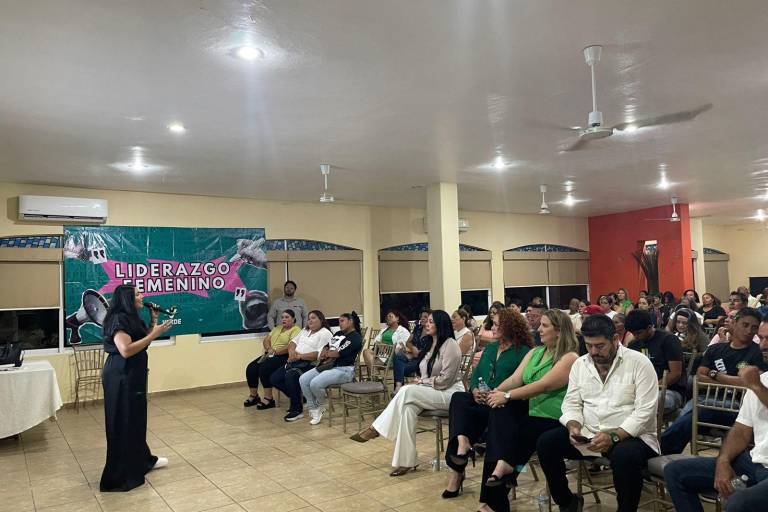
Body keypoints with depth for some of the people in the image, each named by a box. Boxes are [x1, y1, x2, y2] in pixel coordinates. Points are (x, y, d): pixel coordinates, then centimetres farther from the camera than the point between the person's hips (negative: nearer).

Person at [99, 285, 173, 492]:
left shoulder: (131, 318, 11)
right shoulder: (119, 319, -19)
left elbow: (143, 340, 18)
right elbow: (126, 350, -28)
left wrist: (153, 321, 8)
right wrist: (154, 334, -25)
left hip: (133, 375, 10)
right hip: (121, 377, -10)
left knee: (136, 419, 20)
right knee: (122, 423, 0)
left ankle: (143, 460, 35)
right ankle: (120, 476, 10)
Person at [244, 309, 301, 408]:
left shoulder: (296, 330, -3)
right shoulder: (278, 328, 24)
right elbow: (266, 340, 15)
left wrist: (275, 352, -19)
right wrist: (269, 349, -6)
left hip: (283, 356, -8)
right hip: (270, 355, 8)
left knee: (264, 368, -30)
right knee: (250, 368, -10)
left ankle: (269, 399, -18)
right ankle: (254, 396, 8)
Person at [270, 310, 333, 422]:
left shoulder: (325, 333, -6)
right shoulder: (305, 330, 23)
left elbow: (319, 354, -17)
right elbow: (293, 342, 20)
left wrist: (300, 356, -18)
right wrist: (291, 351, -3)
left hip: (310, 364, -9)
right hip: (295, 362, 9)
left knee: (290, 376, -34)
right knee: (274, 378, -4)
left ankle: (297, 410, -18)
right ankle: (296, 397, 12)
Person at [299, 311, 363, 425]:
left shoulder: (355, 338, -7)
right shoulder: (338, 334, 22)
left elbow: (340, 353, -15)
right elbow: (326, 347, 16)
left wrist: (326, 353, 1)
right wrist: (323, 354, -6)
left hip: (344, 370, -9)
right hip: (328, 366, 9)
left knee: (315, 383, -28)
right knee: (303, 379, -9)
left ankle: (322, 405, 3)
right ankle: (313, 409, -1)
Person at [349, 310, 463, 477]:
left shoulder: (450, 344, -11)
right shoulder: (432, 344, 16)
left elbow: (445, 379, -17)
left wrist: (421, 383, -11)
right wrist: (419, 383, -4)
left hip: (450, 393, -7)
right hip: (433, 392, 7)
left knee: (407, 391, -29)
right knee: (409, 407, -25)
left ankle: (376, 429, -21)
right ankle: (407, 461, -25)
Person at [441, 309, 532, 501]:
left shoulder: (523, 352, -2)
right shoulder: (490, 348, 21)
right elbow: (476, 374, 17)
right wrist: (475, 390, -4)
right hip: (480, 398, 6)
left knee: (464, 412, -27)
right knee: (458, 398, -26)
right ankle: (462, 442, -42)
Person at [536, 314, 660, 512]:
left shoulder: (639, 363, -9)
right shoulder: (580, 364, 7)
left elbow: (644, 411, -15)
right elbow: (572, 403, 7)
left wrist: (613, 437, -26)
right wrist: (574, 427, -15)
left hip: (630, 436, -5)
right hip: (588, 434, 5)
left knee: (625, 456, -37)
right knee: (546, 442, -13)